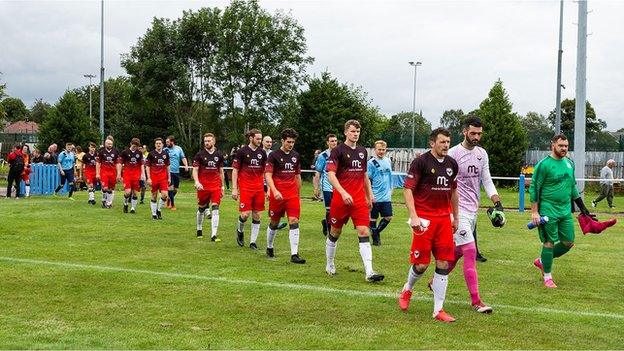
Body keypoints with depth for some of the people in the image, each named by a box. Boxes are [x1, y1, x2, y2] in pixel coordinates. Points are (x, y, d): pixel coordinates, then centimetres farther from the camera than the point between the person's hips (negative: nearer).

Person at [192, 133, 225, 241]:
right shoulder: (200, 155, -1)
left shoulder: (219, 155, 7)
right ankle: (199, 230, 33)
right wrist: (197, 182, -21)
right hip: (203, 186, -1)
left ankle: (213, 235, -12)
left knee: (215, 209, -10)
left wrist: (222, 186, 13)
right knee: (201, 209, 12)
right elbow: (195, 170, -4)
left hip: (216, 186, 1)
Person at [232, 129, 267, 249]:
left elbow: (265, 171, 14)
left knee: (257, 215, 3)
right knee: (245, 214, -11)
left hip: (259, 188, 4)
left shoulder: (262, 153, 8)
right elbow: (235, 170, -2)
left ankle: (253, 241, 11)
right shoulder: (242, 151, -4)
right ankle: (240, 231, 21)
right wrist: (234, 189, -7)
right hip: (245, 188, -4)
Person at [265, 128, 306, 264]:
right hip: (278, 195, -3)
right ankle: (269, 248, 32)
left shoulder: (296, 156, 11)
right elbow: (268, 175, -12)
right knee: (274, 223, 9)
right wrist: (274, 191, -27)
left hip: (292, 195, 3)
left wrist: (299, 195, 19)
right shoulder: (274, 155, -5)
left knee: (294, 222, -9)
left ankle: (294, 254, -12)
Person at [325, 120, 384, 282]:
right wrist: (343, 193, -25)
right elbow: (331, 174, -15)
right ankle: (329, 265, 30)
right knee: (335, 232, 10)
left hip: (360, 200, 4)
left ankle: (369, 272, -13)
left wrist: (369, 194, 18)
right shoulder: (338, 151, -6)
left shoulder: (362, 151, 13)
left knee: (364, 232, -8)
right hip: (341, 199, -4)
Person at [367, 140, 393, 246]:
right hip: (375, 197, -5)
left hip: (386, 197, 5)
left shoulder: (388, 161, 8)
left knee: (388, 217, 5)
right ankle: (375, 238, 17)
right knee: (373, 218, 4)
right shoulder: (371, 163, -10)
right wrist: (370, 195, -15)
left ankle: (376, 232, 25)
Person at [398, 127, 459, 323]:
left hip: (444, 218, 5)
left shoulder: (452, 164, 11)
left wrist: (456, 217, 22)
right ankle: (407, 290, 28)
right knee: (421, 264, -3)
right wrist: (413, 216, -19)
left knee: (444, 263, 0)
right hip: (424, 219, -5)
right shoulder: (421, 162, -7)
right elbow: (408, 189, -10)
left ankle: (438, 310, 7)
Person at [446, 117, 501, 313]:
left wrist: (498, 203, 1)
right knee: (470, 253, -11)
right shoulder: (454, 153, -11)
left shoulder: (482, 153, 10)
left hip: (473, 209, 8)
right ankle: (476, 301, -7)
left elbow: (486, 181, 13)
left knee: (458, 251, 17)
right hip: (458, 209, -7)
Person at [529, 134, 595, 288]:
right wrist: (534, 212, -14)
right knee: (549, 243, -1)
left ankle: (542, 261, 27)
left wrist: (583, 208, 18)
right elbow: (534, 188, -10)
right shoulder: (544, 164, -11)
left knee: (568, 242, 8)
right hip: (548, 211, -7)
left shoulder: (569, 163, 11)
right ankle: (547, 277, 13)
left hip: (566, 211, 7)